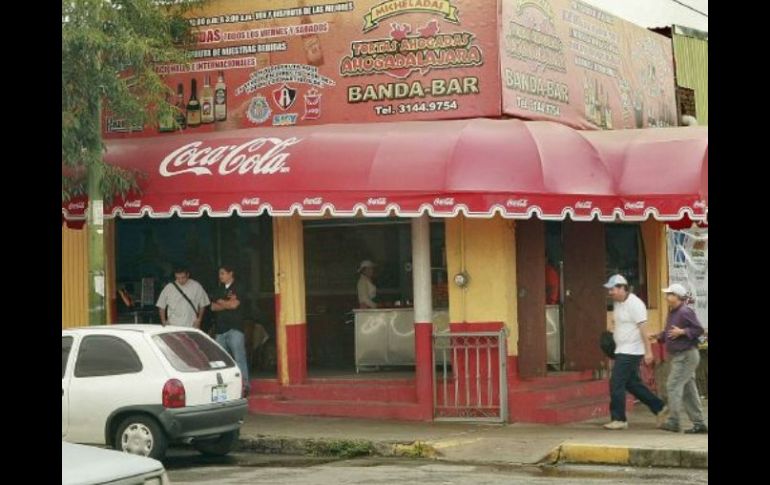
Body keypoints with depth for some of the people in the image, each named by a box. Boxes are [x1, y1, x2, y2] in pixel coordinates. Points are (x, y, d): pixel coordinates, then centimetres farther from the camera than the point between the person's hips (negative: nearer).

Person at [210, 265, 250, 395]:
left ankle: (244, 384, -13)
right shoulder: (220, 290, 18)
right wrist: (227, 304, -6)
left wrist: (221, 302, 3)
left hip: (235, 328, -6)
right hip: (220, 328, 6)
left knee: (239, 357, -11)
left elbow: (234, 304, -12)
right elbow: (213, 307, 8)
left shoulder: (237, 289, 1)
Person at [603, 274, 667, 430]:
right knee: (632, 384, 13)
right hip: (622, 351, 10)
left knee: (616, 383, -9)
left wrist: (648, 351, -22)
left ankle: (619, 419, -2)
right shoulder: (617, 303, 12)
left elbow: (643, 328, -19)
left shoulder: (634, 304, -16)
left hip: (631, 351, -10)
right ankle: (659, 408, 22)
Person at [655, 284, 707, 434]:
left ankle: (673, 422, -11)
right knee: (688, 390, 10)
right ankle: (699, 424, 13)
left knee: (673, 386, -12)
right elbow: (668, 333, 22)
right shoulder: (672, 312, 13)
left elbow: (699, 330, -15)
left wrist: (682, 332, -23)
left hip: (686, 355, -10)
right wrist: (659, 336, 6)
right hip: (678, 356, 10)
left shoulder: (685, 312, -15)